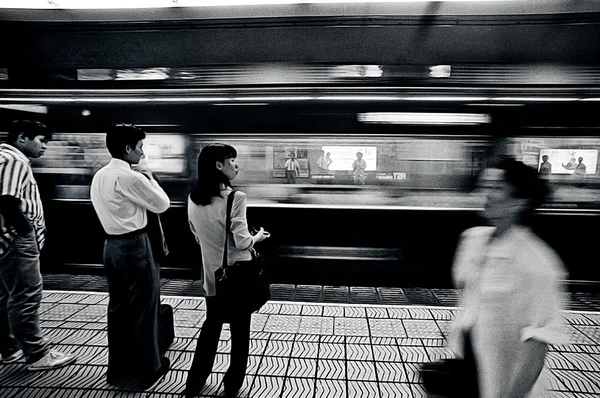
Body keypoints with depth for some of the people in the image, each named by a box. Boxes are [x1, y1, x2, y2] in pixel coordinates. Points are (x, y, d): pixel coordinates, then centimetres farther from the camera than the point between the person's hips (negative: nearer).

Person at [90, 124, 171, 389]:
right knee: (144, 307, 5)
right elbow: (162, 204, -10)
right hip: (134, 246, -9)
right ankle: (149, 370, 21)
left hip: (111, 244, 9)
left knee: (118, 306, 18)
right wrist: (150, 178, 3)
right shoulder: (131, 178, -19)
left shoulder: (99, 176, 9)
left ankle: (118, 367, 33)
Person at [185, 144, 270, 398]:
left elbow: (198, 237, 9)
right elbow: (242, 242, -22)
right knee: (239, 332, 15)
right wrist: (259, 236, -3)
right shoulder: (235, 197, -22)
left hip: (212, 275, 6)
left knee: (211, 326, 23)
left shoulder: (193, 199, -2)